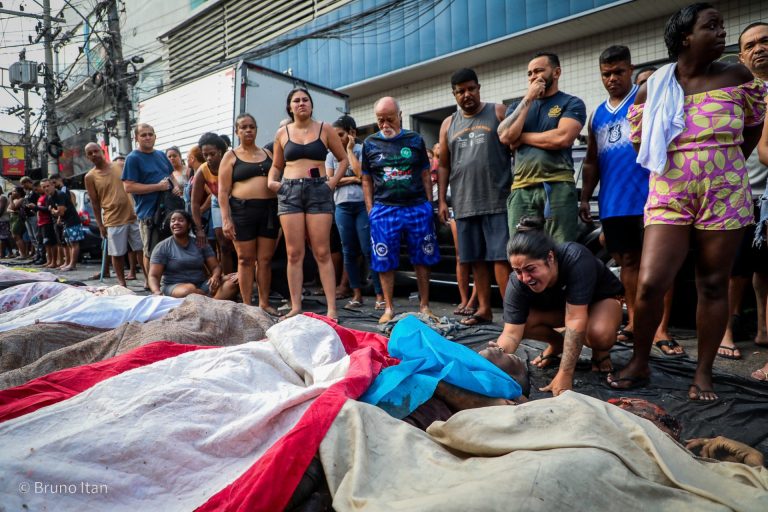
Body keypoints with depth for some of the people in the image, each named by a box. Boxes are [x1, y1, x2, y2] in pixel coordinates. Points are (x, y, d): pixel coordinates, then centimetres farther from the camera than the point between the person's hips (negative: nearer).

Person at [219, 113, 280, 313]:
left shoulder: (268, 154, 16)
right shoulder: (231, 156, 6)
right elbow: (223, 191, 0)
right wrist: (226, 219, -10)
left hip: (269, 209, 3)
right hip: (243, 210, -2)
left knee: (265, 259, 3)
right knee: (245, 259, 1)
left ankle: (264, 303, 12)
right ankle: (246, 305, 8)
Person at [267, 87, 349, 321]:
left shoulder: (325, 129, 7)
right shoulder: (282, 133, 13)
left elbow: (344, 159, 12)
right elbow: (276, 165, 22)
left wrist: (334, 181, -2)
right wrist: (271, 181, 2)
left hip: (319, 191, -2)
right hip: (289, 192, 2)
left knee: (322, 253, -6)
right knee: (294, 254, 0)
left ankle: (331, 308, -4)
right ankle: (295, 307, 5)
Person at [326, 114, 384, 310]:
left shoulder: (362, 150, 3)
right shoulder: (332, 155, 12)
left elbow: (361, 173, -12)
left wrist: (350, 150, -4)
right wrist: (353, 179, -5)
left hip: (362, 204, -4)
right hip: (343, 206, 4)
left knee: (368, 250, -7)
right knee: (349, 252, 6)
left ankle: (380, 295, -3)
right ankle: (357, 294, 15)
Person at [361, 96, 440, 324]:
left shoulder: (415, 140, 7)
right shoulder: (370, 144, 8)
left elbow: (425, 175, 10)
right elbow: (367, 180, 10)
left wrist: (429, 204, 3)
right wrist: (370, 210, 3)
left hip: (417, 207, 0)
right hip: (384, 210, 0)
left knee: (422, 259, 5)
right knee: (384, 262, 3)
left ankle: (424, 305, 18)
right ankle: (389, 308, 16)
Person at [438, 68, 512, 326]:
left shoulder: (498, 112, 5)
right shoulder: (448, 124, 15)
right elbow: (443, 165, 15)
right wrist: (441, 200, 9)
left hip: (497, 201, -4)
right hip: (464, 205, 4)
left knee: (501, 258, -6)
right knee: (476, 259, 9)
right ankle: (484, 309, 18)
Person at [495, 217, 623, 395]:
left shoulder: (576, 259, -40)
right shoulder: (517, 282, -30)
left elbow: (575, 320, -42)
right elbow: (511, 332, -33)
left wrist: (564, 376, -45)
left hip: (601, 298, -3)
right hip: (558, 305, 4)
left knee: (599, 334, -36)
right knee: (523, 321, -25)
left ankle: (600, 351, 1)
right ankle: (557, 344, 7)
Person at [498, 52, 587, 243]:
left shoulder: (572, 103, 8)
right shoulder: (518, 106, 22)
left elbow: (562, 138, -10)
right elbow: (505, 136, 2)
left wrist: (521, 137, 2)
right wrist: (528, 99, 4)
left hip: (558, 187, -3)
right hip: (521, 190, 3)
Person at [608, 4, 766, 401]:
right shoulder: (653, 88, 0)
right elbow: (639, 140, 13)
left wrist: (727, 165, 14)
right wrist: (670, 172, 9)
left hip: (725, 195, 1)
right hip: (669, 197, -1)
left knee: (713, 285, 5)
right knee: (650, 283, -11)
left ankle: (703, 372, 17)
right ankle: (639, 363, 9)